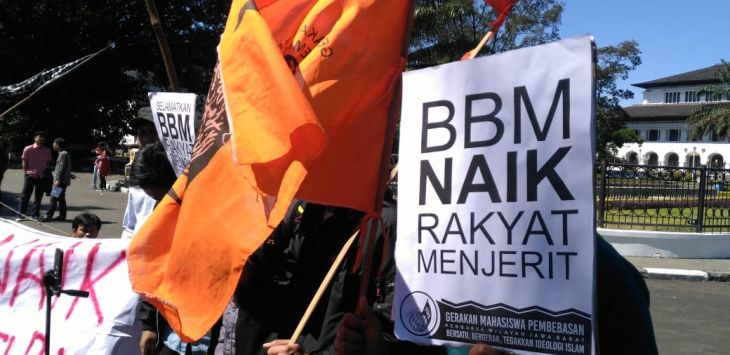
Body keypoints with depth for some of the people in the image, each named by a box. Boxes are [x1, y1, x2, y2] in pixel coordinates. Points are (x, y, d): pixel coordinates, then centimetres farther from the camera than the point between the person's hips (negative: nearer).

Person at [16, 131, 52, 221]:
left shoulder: (47, 151, 7)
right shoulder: (28, 149, 0)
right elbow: (24, 162, 2)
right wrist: (25, 172, -5)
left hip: (42, 176, 2)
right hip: (30, 175, -2)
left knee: (38, 196, 6)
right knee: (25, 195, 0)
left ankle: (35, 215, 13)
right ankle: (21, 214, 6)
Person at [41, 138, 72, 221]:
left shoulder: (63, 154, -14)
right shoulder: (62, 153, 18)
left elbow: (61, 168, -19)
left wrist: (58, 180, -21)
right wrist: (56, 179, 24)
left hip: (61, 181, -10)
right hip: (62, 181, 10)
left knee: (54, 198, -8)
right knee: (61, 199, 11)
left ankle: (48, 216, -8)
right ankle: (62, 215, 14)